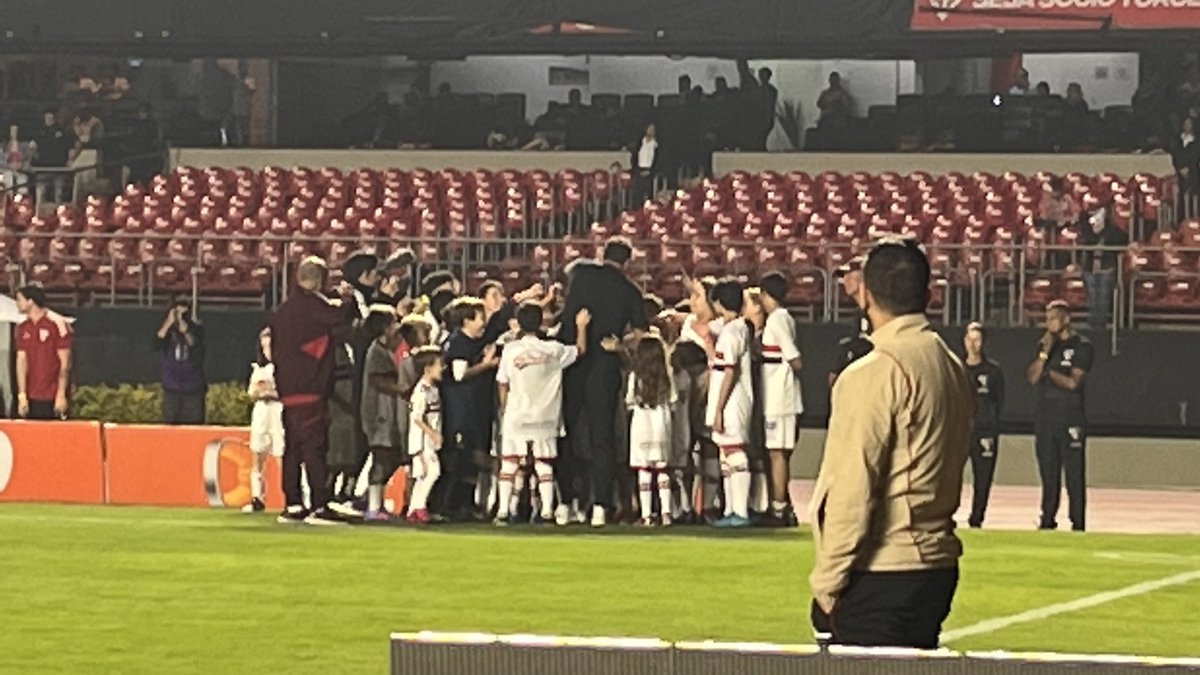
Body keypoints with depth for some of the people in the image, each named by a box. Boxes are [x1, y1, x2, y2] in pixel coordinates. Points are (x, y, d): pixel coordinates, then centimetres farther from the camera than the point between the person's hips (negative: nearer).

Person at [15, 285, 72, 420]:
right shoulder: (23, 328, 10)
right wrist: (22, 396, -1)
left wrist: (61, 395, -11)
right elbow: (21, 362, 7)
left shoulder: (57, 324, -7)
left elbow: (65, 363, -7)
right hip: (31, 399, 5)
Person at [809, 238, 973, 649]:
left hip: (880, 574, -8)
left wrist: (827, 581, -10)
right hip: (938, 565, 8)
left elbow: (852, 488, -15)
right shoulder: (953, 369, 12)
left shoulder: (875, 373, -13)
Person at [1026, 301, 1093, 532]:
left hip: (1070, 419, -5)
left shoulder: (1081, 346, -1)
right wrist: (1045, 353, -5)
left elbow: (1072, 382, -9)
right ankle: (1048, 520, 11)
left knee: (1074, 474, -6)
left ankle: (1078, 523, -7)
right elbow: (1033, 377, 5)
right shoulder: (1044, 344, 16)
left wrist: (1049, 372, 0)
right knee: (1048, 473, 7)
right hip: (1044, 418, 5)